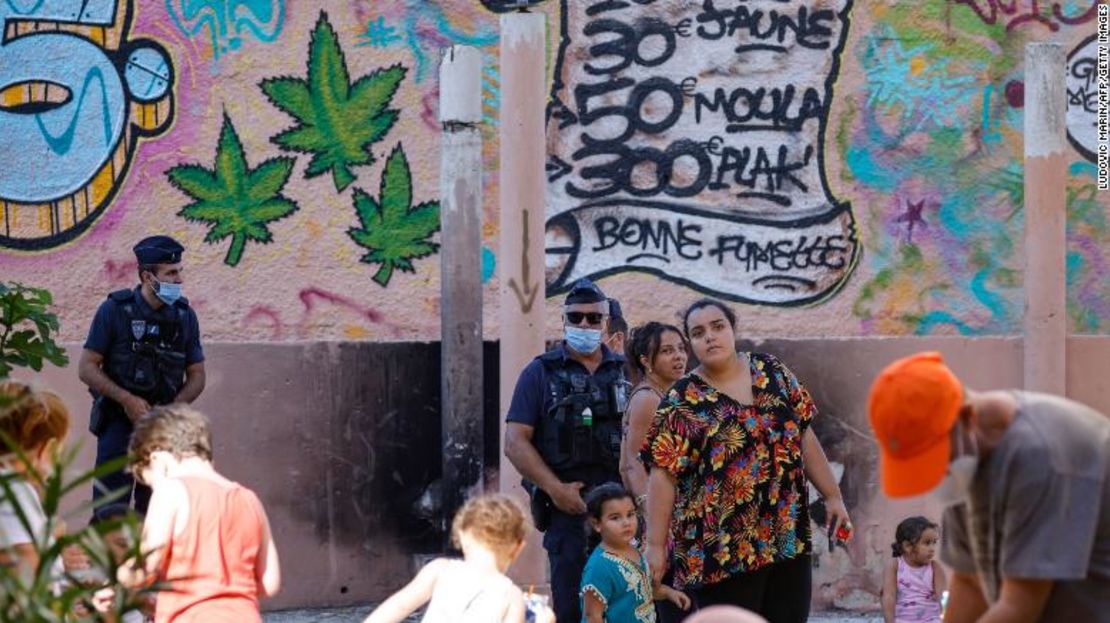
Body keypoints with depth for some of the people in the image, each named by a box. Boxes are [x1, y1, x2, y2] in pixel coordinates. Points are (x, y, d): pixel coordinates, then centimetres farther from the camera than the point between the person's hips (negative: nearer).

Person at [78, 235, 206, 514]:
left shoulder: (184, 316, 3)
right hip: (118, 421, -3)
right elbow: (87, 368, -7)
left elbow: (196, 375, 9)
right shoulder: (115, 310, -7)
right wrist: (127, 400, -17)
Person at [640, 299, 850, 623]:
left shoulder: (772, 372, 8)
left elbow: (804, 436, 14)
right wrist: (656, 545, -14)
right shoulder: (683, 401, -5)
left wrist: (832, 495, 12)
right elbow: (663, 475, -9)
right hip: (723, 548, -4)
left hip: (789, 536, 4)